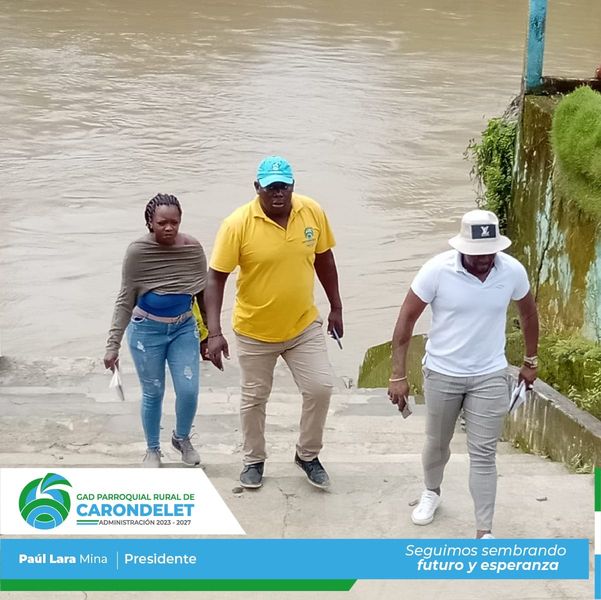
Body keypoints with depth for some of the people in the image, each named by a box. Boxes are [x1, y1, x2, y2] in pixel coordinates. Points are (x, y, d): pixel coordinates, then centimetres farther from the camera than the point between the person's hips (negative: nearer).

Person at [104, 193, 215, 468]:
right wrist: (113, 345, -13)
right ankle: (152, 449, 30)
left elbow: (203, 294, 2)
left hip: (184, 328, 2)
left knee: (189, 391, -1)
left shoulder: (193, 248, -10)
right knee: (153, 394, 8)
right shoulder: (137, 251, -17)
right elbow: (125, 300, -11)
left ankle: (182, 438, 29)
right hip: (147, 330, -2)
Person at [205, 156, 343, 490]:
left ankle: (308, 455, 21)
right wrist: (215, 332, -22)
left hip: (304, 325, 2)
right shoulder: (238, 224, -20)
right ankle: (254, 460, 35)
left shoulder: (312, 212, -10)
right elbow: (216, 277, -16)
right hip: (255, 331, -2)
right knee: (254, 399, 12)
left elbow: (324, 259, 6)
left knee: (320, 387, -3)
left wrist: (336, 307, 10)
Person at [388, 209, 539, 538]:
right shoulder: (437, 270, -19)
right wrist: (398, 375, -13)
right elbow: (406, 319, -12)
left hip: (490, 376, 0)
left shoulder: (513, 271, -12)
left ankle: (484, 532, 9)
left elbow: (528, 312, 8)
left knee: (483, 455, 1)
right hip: (441, 374, 0)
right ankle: (431, 493, 48)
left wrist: (530, 361, 15)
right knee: (437, 444, 18)